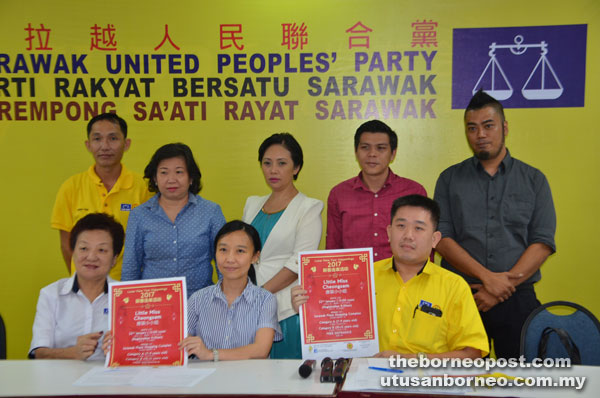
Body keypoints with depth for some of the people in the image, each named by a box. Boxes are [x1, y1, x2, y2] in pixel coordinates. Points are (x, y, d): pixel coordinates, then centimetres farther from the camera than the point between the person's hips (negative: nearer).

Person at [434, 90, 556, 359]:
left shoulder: (533, 180, 8)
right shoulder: (450, 179, 8)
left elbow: (543, 243, 0)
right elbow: (442, 238, -2)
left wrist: (506, 282, -12)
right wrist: (488, 277, -13)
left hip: (518, 299, 0)